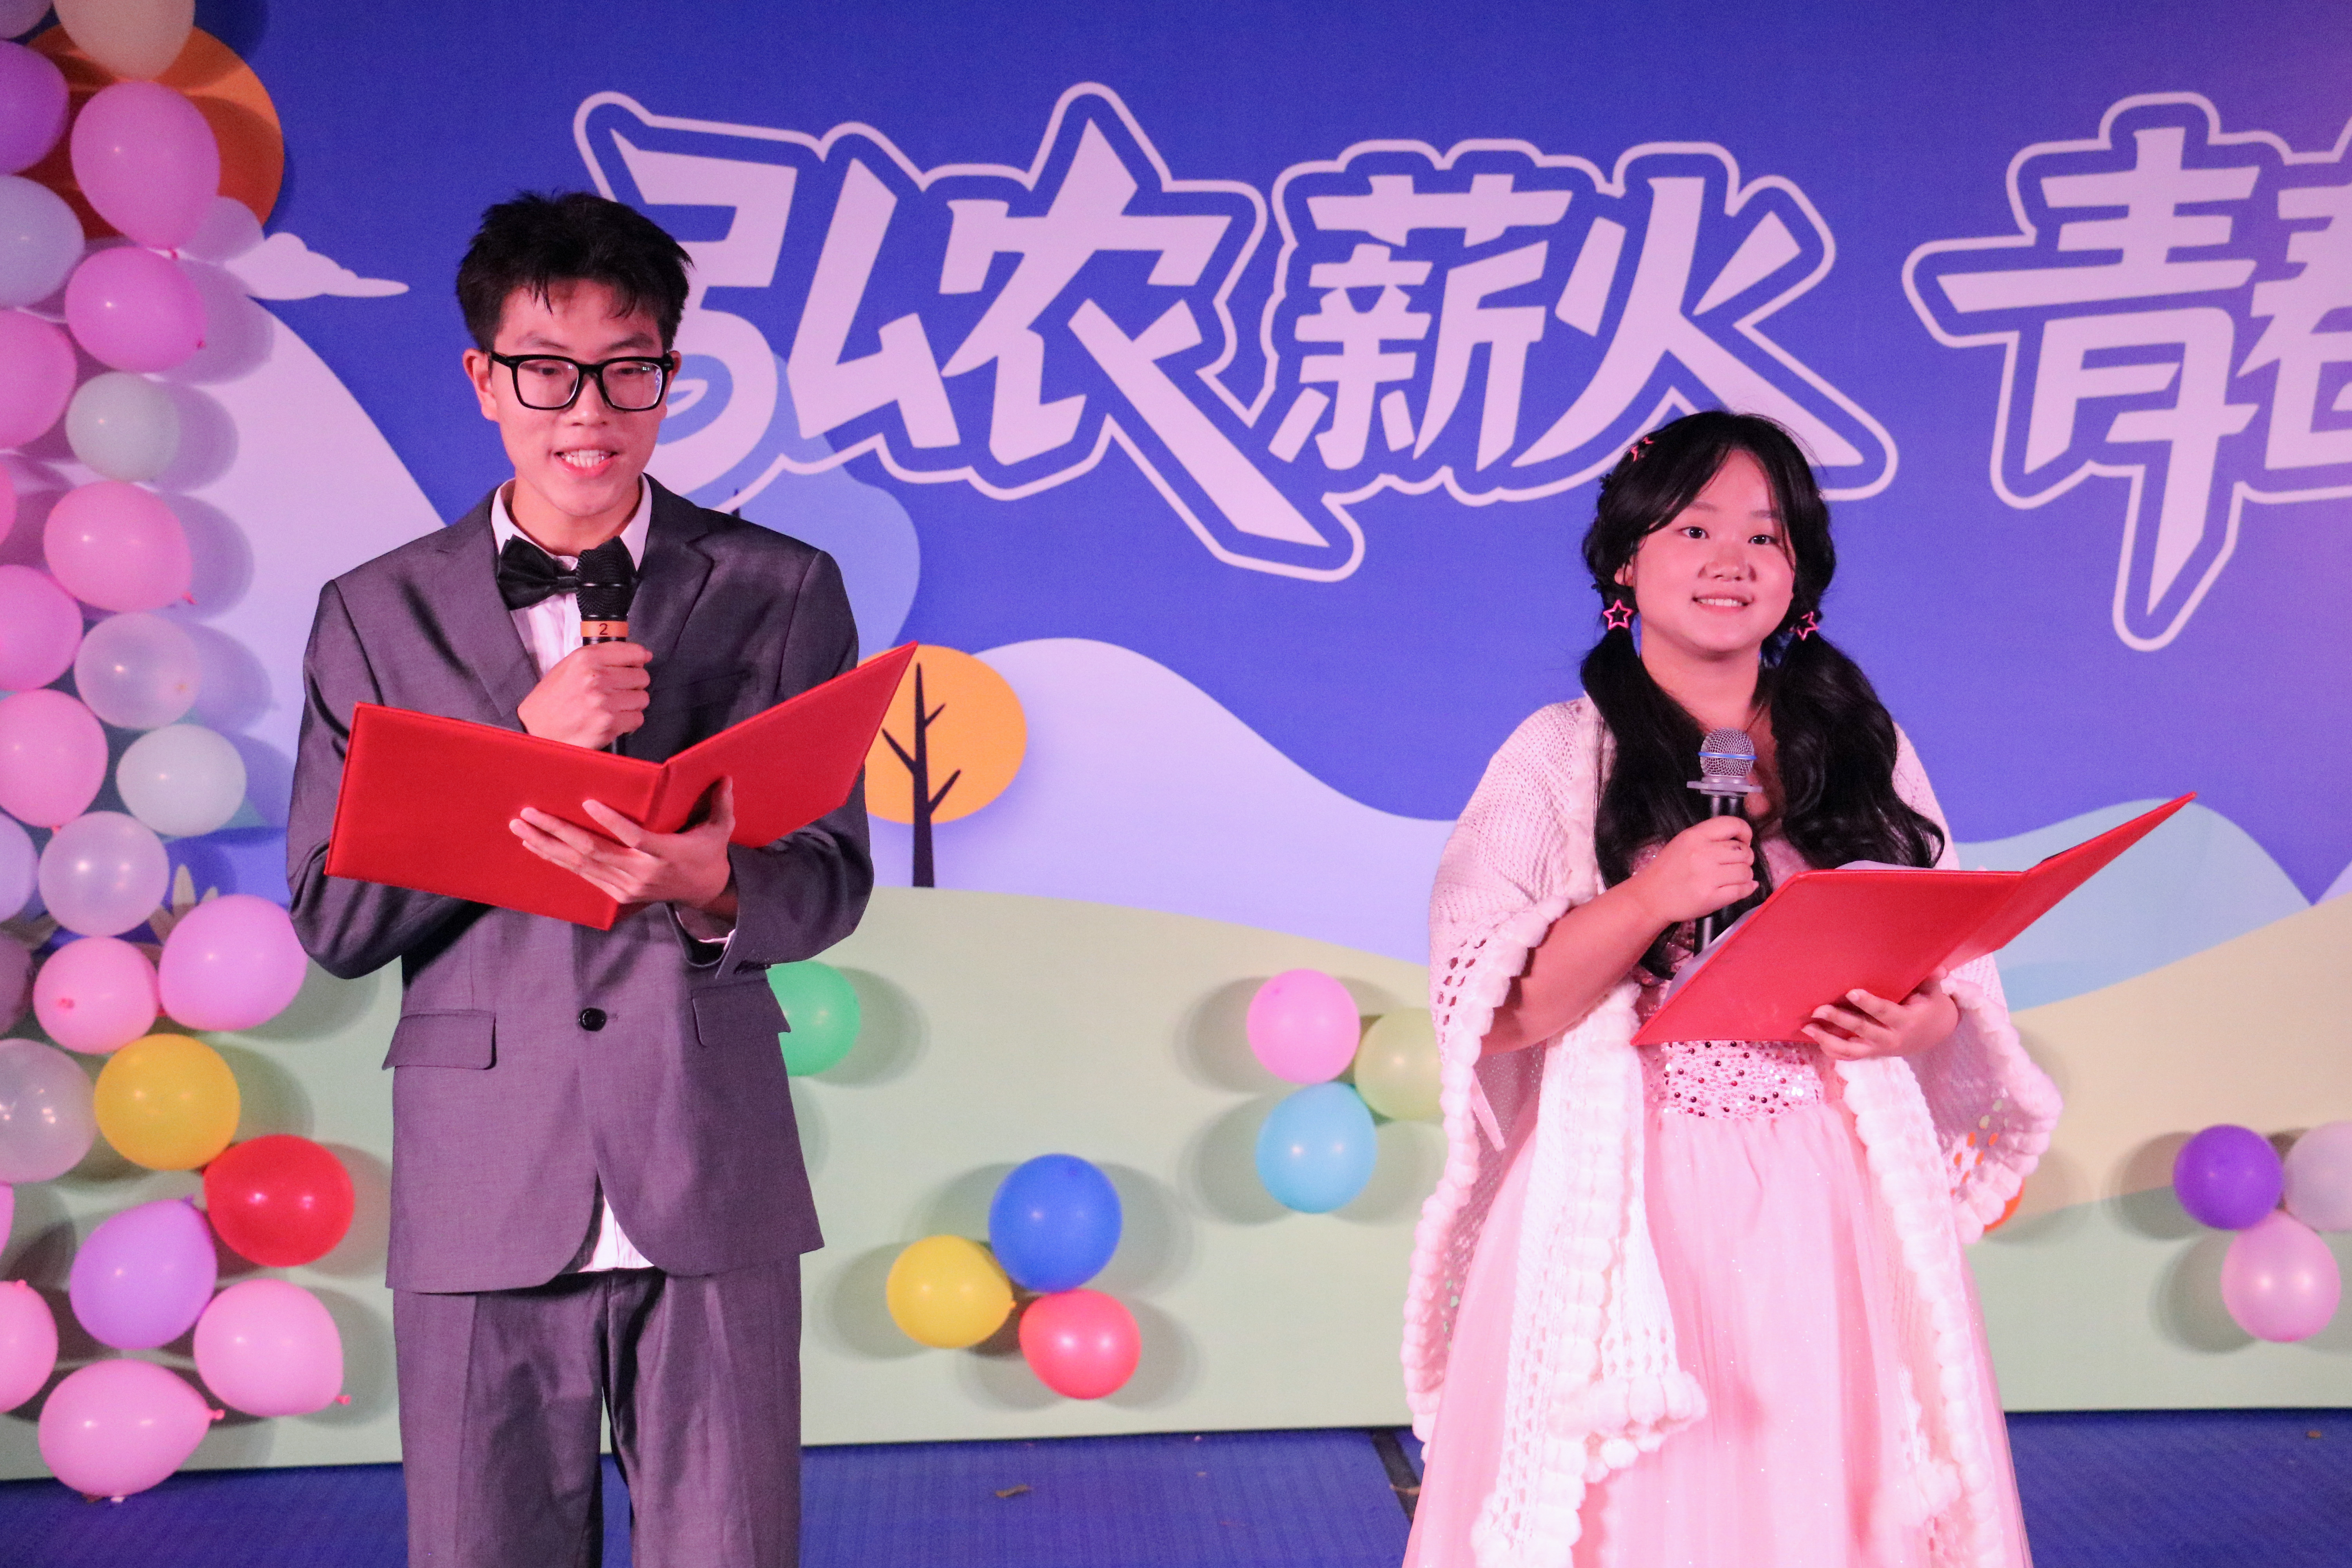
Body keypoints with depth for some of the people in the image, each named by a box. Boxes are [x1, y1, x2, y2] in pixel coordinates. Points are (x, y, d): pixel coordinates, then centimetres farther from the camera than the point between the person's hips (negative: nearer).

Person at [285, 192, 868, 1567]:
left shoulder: (782, 590, 6)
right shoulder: (378, 615, 7)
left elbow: (832, 883, 2)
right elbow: (335, 920, 1)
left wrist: (713, 884, -21)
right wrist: (526, 749, -12)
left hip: (713, 1185, 0)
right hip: (481, 1189, 1)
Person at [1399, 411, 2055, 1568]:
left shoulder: (1865, 750, 10)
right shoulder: (1559, 757, 1)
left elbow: (1960, 981, 12)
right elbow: (1491, 1012, -6)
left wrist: (1918, 1025, -10)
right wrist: (1651, 899, -19)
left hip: (1833, 1209, 3)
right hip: (1636, 1206, -2)